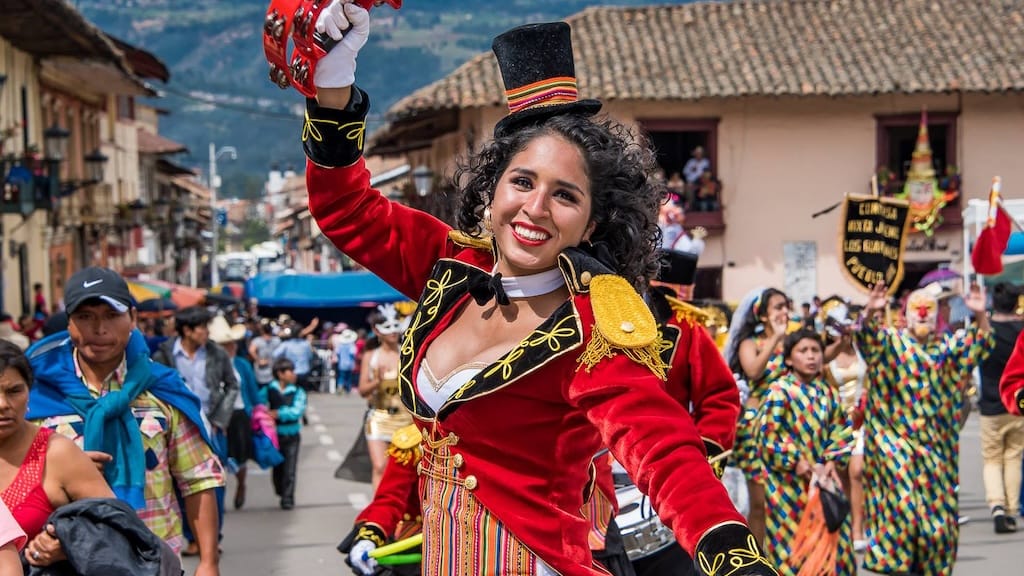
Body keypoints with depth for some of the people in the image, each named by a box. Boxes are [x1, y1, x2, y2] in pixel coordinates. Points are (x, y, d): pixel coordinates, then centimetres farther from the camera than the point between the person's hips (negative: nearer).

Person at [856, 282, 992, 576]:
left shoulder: (947, 347, 12)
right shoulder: (890, 342, 3)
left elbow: (980, 343, -1)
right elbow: (866, 337, -16)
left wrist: (980, 316, -21)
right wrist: (870, 312, -37)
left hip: (935, 445, 4)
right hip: (894, 443, -3)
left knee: (936, 512, 7)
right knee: (899, 505, -12)